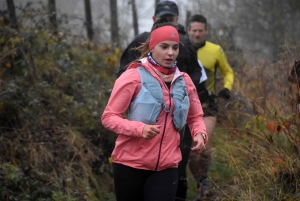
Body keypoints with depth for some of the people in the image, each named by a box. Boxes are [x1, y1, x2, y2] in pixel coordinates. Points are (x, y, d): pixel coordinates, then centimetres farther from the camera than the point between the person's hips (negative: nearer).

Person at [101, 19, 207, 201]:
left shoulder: (184, 80, 5)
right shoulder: (134, 76, -8)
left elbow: (195, 116, 17)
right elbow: (109, 117, -9)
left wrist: (200, 134, -5)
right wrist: (140, 128, -25)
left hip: (166, 166, 3)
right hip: (131, 164, -3)